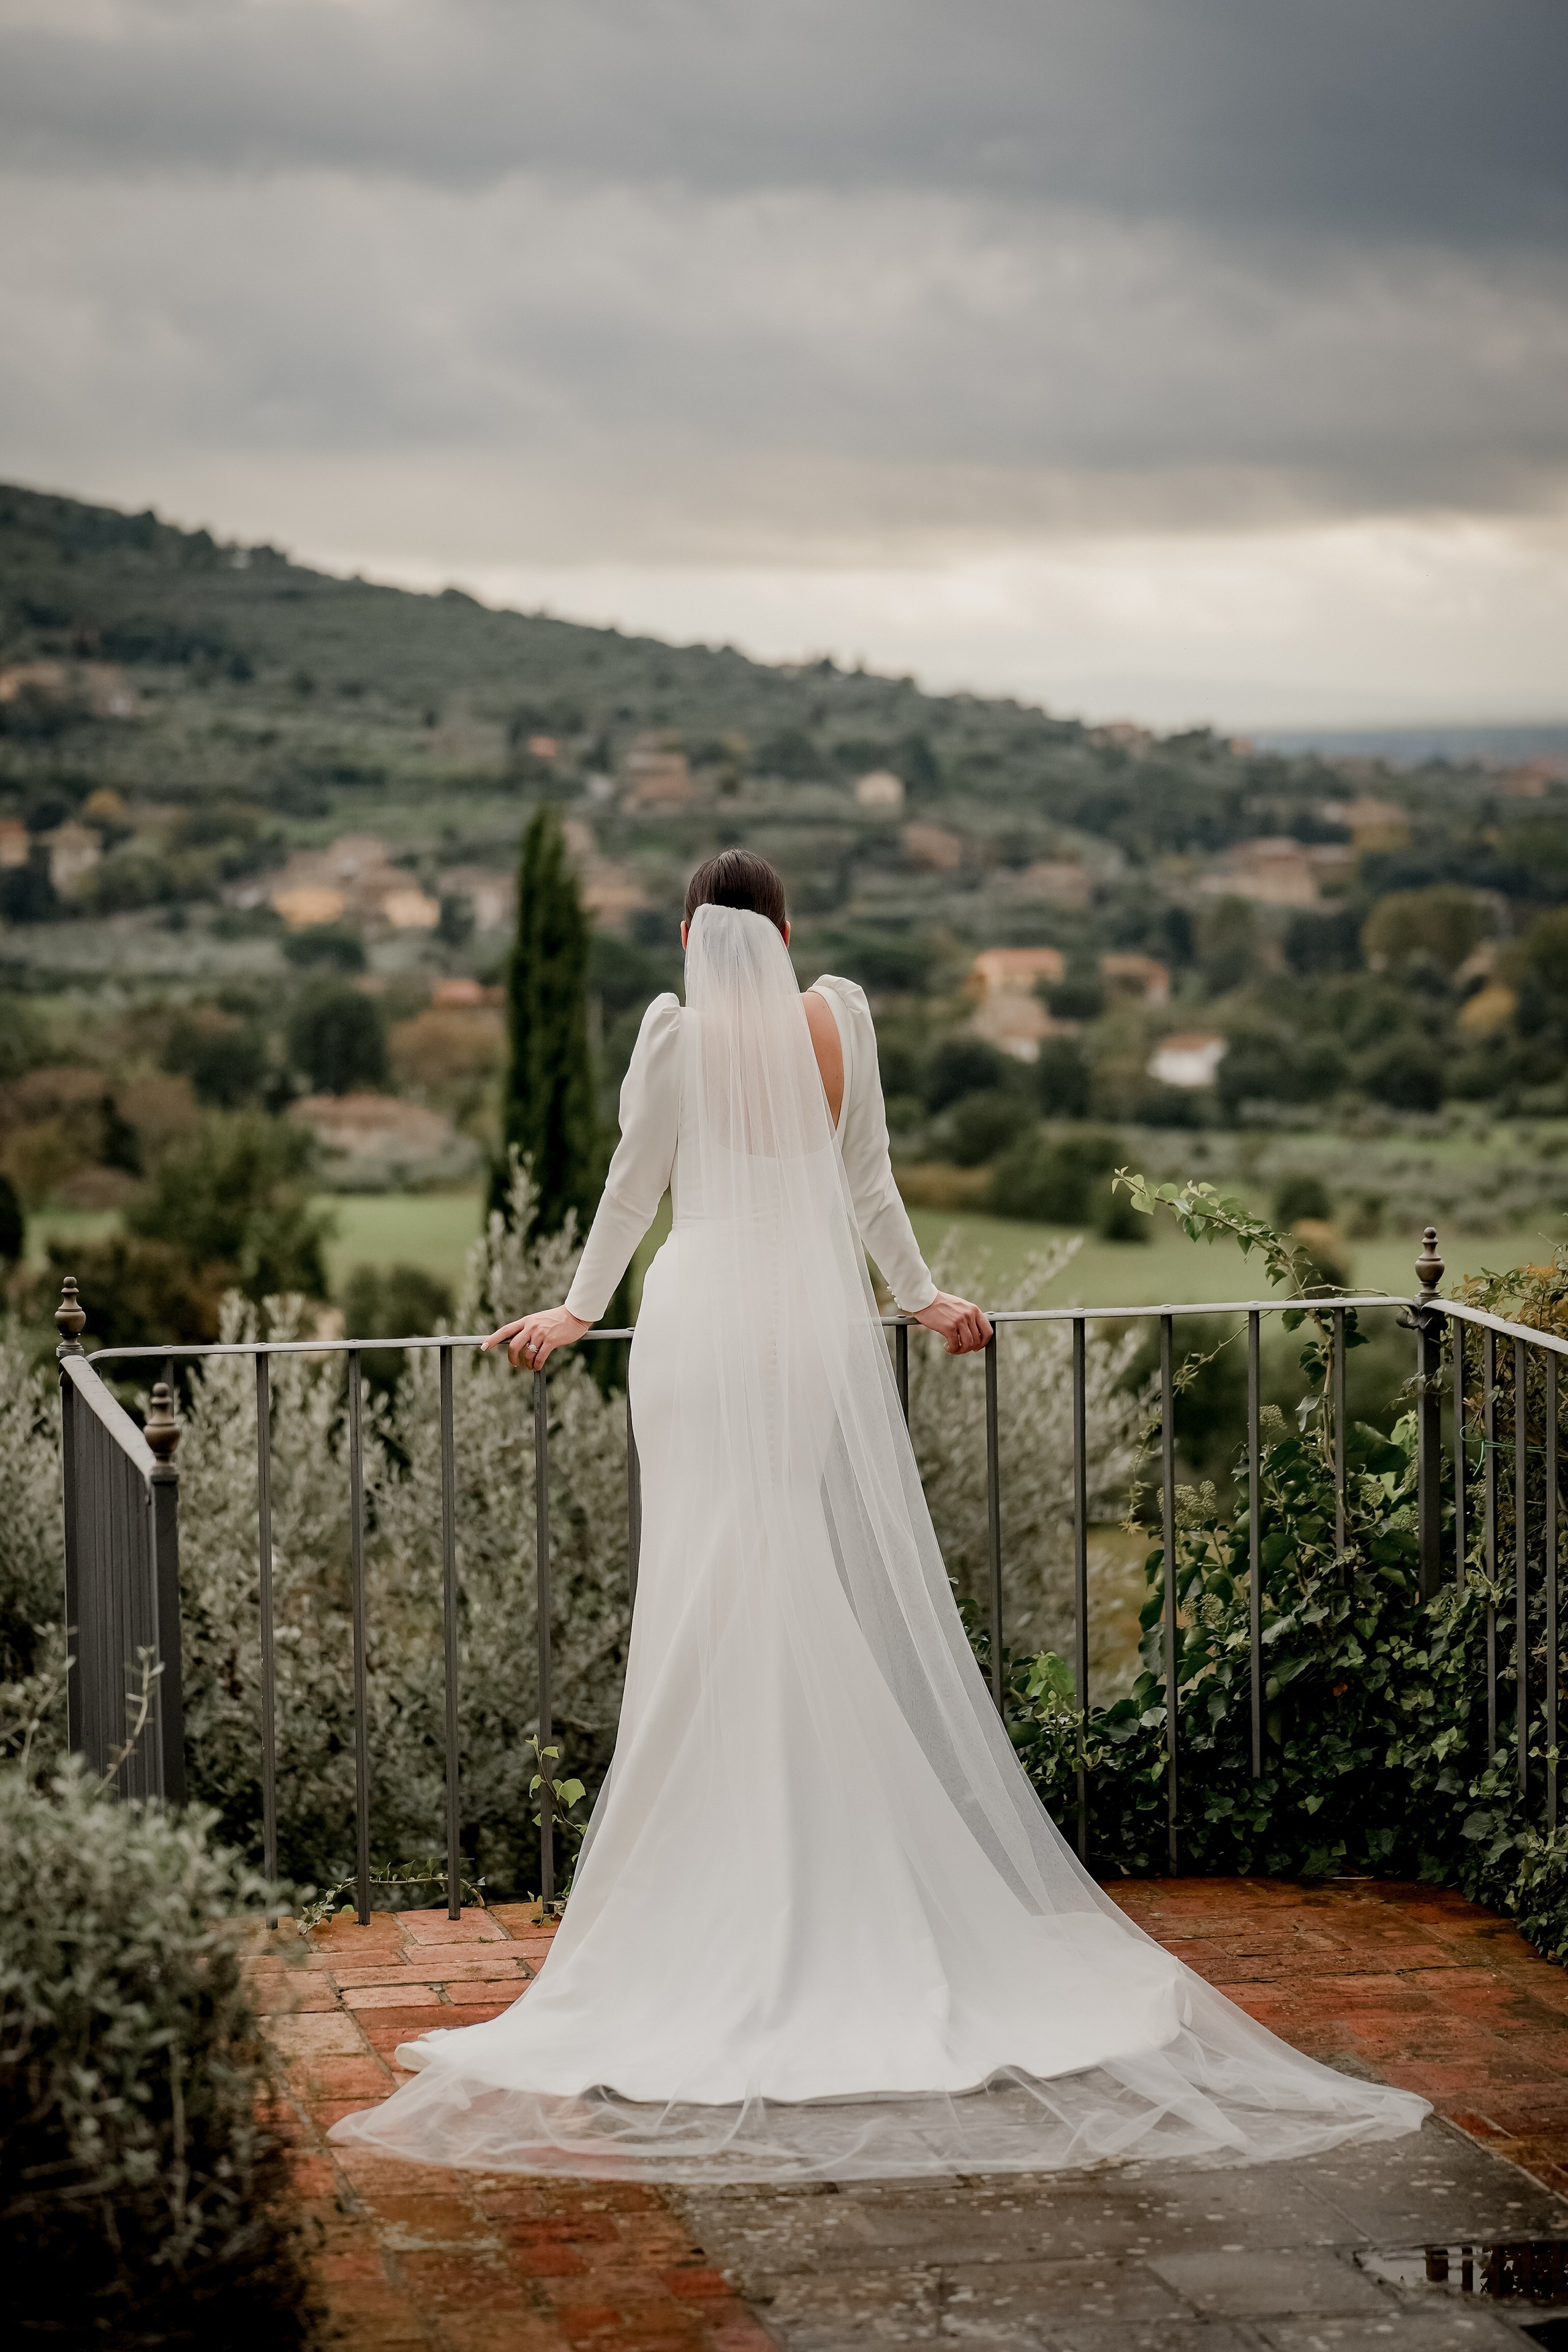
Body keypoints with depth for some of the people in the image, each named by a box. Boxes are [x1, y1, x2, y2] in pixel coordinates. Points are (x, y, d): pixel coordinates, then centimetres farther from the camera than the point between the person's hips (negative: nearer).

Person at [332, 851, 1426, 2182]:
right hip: (824, 1320, 3)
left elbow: (637, 1182, 4)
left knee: (721, 1606, -1)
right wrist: (920, 1296, 25)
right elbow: (869, 1179, 12)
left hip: (707, 1321, -3)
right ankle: (869, 1902, 10)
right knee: (859, 1597, 7)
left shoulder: (678, 1026, -3)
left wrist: (583, 1308, 18)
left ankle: (734, 1907, 0)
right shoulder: (839, 1018, 4)